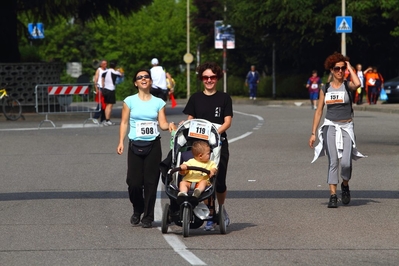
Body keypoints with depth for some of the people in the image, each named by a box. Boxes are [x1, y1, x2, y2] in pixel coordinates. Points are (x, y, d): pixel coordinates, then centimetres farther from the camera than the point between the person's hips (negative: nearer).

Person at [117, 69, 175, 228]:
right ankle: (137, 211, 21)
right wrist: (121, 142, -4)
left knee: (151, 182, -2)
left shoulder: (158, 102, 7)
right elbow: (124, 123, 5)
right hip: (135, 145, 0)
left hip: (153, 145, 0)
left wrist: (169, 126, -19)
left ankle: (148, 216, 9)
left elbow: (162, 124, 3)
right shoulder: (130, 101, 5)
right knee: (134, 182, -5)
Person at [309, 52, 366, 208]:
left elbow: (357, 84, -25)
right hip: (330, 127, 1)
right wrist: (313, 133, 6)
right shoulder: (325, 88, 7)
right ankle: (333, 195, -5)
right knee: (333, 162, -7)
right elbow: (319, 111, 11)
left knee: (346, 162, -13)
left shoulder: (347, 86, 1)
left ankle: (345, 185, 16)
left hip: (346, 127, -1)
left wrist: (349, 67, -10)